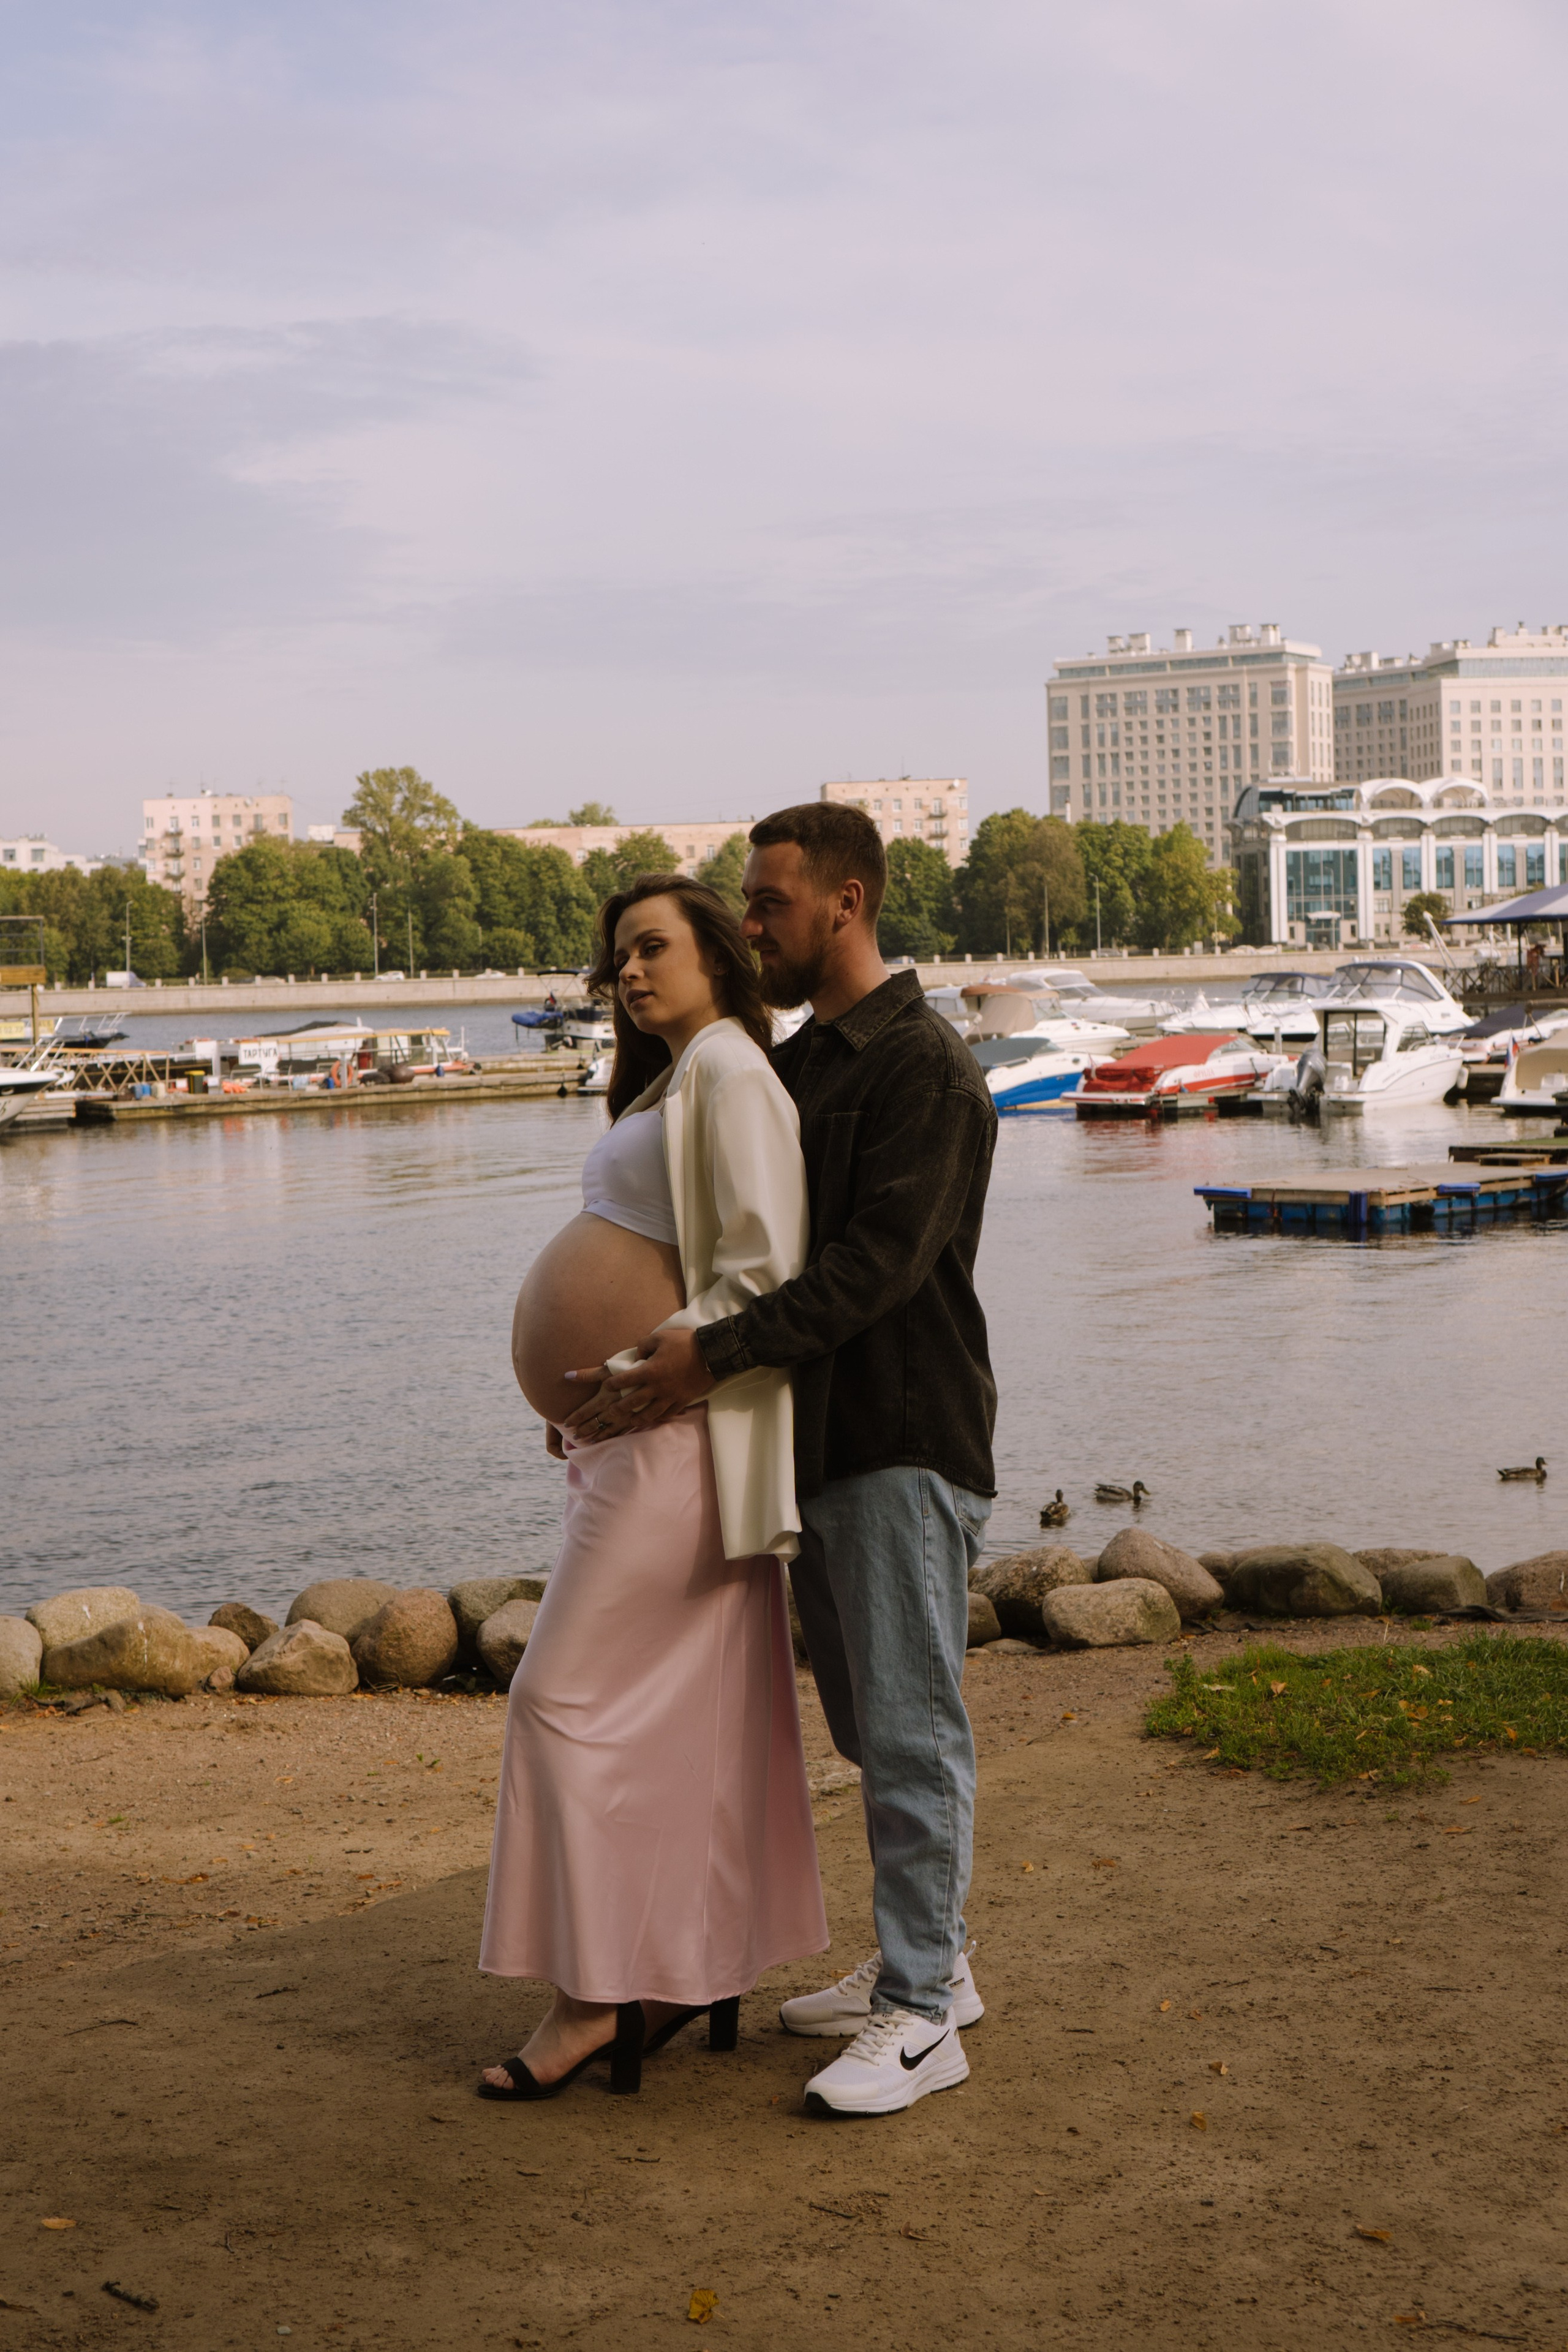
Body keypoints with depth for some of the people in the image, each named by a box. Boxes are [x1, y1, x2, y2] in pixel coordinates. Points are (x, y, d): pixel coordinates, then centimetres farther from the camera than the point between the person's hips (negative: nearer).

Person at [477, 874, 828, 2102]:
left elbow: (763, 1266, -19)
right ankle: (702, 1972, 18)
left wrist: (646, 1367, -18)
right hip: (646, 1434, 10)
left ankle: (598, 1997, -3)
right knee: (694, 1707, 11)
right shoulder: (669, 1080, 19)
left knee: (570, 1697, -8)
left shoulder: (729, 1068, -11)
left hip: (684, 1434, -10)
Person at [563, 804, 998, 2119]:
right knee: (872, 1727, 14)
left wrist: (717, 1354, -27)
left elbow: (878, 1262, -22)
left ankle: (920, 2018, -1)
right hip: (823, 1443, 9)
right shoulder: (797, 1065, 17)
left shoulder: (924, 1066, -12)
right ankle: (927, 1966, 25)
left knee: (912, 1728, -6)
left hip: (910, 1442, -9)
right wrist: (656, 1365, 6)